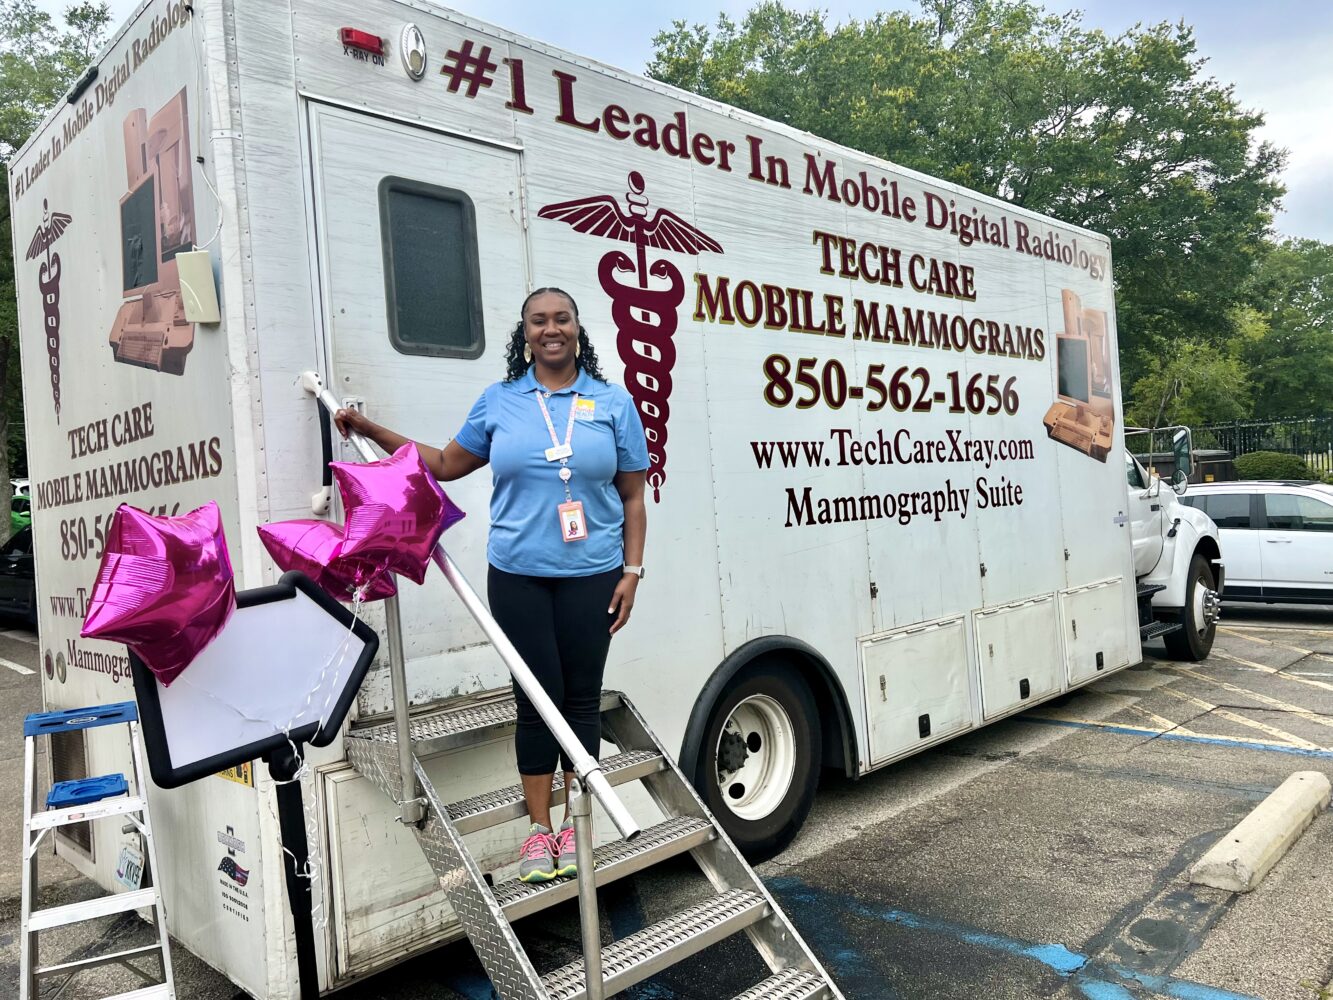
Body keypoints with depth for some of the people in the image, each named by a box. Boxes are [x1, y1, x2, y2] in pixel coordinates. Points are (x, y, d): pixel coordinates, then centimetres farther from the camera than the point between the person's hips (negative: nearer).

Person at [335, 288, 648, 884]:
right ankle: (538, 828, 19)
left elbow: (633, 498, 4)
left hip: (591, 577, 0)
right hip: (518, 574, 1)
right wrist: (372, 431, 13)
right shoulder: (499, 402, 8)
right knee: (537, 699, 5)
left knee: (582, 699, 7)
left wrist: (632, 572, -3)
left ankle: (574, 825, 21)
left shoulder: (613, 403, 4)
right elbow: (445, 464, 17)